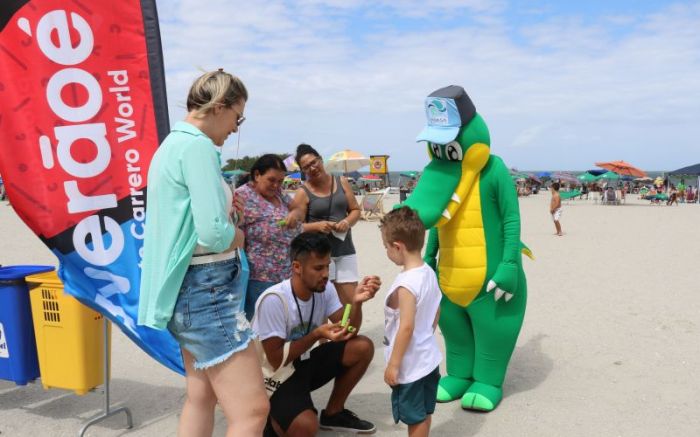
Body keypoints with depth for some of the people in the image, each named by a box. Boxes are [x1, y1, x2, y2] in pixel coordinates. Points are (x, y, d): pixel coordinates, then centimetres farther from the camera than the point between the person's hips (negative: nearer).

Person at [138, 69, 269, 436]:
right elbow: (215, 235, -25)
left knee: (201, 396, 21)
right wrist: (237, 234, -4)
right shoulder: (197, 146, -17)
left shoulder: (172, 144, 14)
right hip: (207, 288, -11)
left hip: (191, 287, 11)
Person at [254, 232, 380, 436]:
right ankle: (270, 416, 4)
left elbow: (348, 332, -7)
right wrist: (317, 334, -28)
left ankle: (333, 413, 9)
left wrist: (357, 302, -25)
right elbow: (276, 359, -22)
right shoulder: (273, 300, -27)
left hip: (304, 362, 7)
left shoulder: (325, 289, -7)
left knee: (363, 347, -9)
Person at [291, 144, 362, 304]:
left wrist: (347, 222, -9)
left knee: (352, 302, 4)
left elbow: (355, 210, 11)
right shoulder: (303, 192, -3)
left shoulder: (341, 182, 7)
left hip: (345, 251, 4)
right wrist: (317, 226, -23)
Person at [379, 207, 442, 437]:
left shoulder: (406, 284, -27)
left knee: (415, 417, 8)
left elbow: (406, 327, -27)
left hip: (410, 364, -8)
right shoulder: (429, 272, 0)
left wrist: (393, 364, -19)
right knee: (423, 413, 22)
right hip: (428, 357, 9)